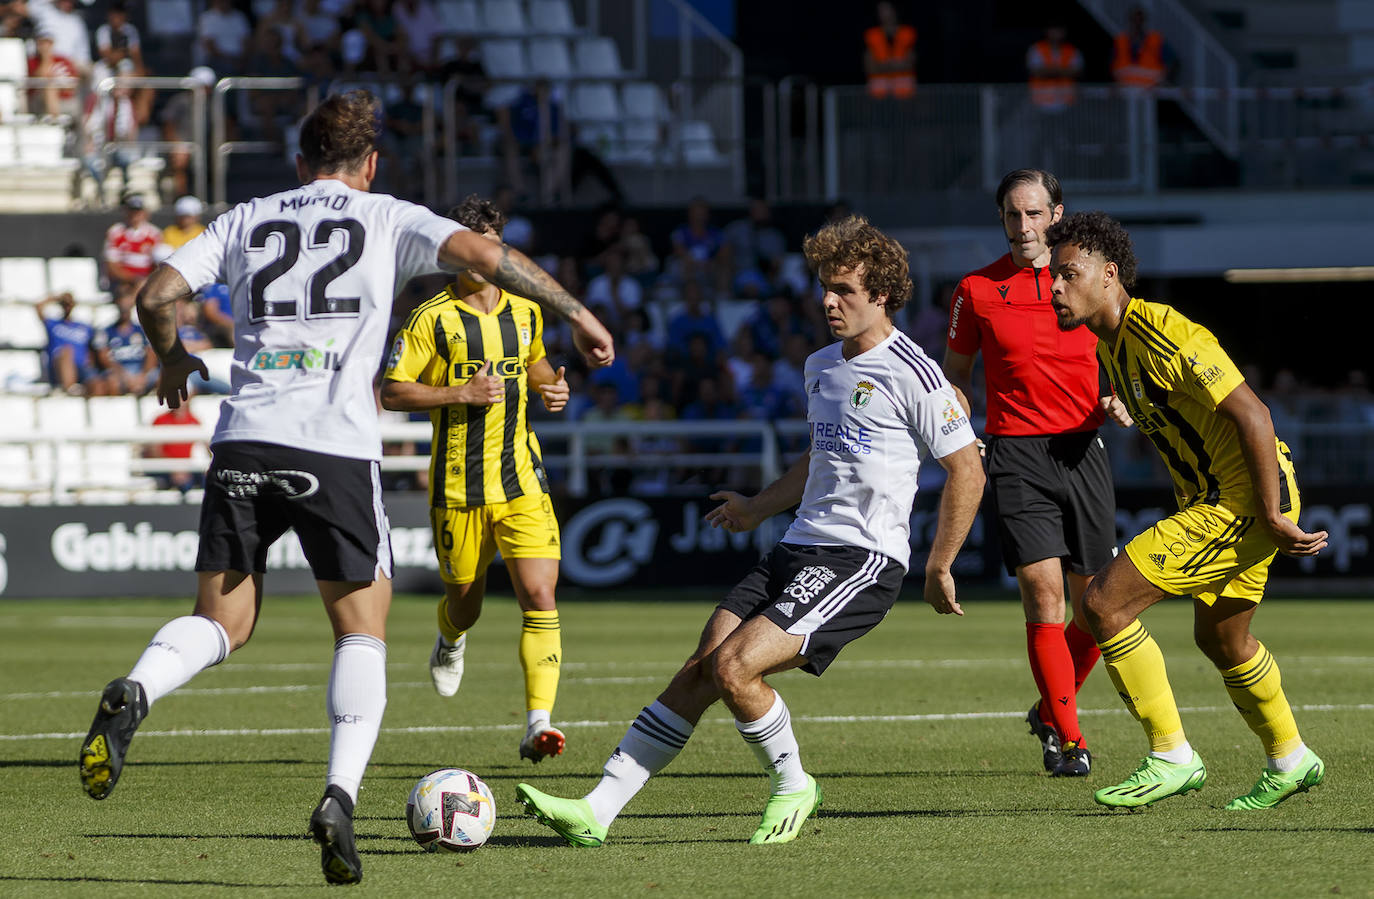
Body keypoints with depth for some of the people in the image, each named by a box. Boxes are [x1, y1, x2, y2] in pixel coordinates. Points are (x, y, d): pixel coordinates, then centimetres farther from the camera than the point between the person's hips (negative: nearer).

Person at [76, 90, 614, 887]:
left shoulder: (247, 220, 17)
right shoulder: (386, 220, 10)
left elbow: (156, 296, 10)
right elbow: (478, 252, -5)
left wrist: (174, 359, 31)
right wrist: (576, 312, 1)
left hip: (245, 443, 3)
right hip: (336, 452, -3)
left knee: (222, 623, 12)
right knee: (362, 632, 10)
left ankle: (135, 693, -20)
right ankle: (341, 796, -10)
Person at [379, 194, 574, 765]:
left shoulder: (525, 312, 7)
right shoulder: (434, 319, -6)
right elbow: (392, 393, -7)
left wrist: (552, 386, 6)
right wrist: (462, 394, -18)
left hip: (522, 480, 2)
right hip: (458, 484, -2)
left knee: (539, 599, -15)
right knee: (465, 601, 12)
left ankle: (538, 722, -20)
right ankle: (451, 640, 50)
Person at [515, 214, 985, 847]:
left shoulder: (912, 374, -9)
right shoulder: (821, 366, 16)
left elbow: (966, 472, -5)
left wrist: (939, 568, -2)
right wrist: (760, 508, 27)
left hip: (863, 558, -8)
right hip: (798, 551, 8)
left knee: (733, 666, -22)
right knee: (699, 671, -6)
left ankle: (792, 785, 3)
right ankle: (596, 811, -10)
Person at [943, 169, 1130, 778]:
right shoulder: (976, 290, 4)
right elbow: (955, 373, 14)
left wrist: (1119, 400, -4)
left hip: (1081, 449, 2)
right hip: (1016, 456, -2)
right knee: (1043, 591, -14)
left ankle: (1051, 711, 26)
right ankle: (1068, 741, -8)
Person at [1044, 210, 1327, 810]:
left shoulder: (1164, 336, -21)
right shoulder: (1111, 343, 10)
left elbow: (1252, 415, -24)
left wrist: (1272, 518, -22)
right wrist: (1188, 506, 23)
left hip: (1243, 500, -10)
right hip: (1210, 496, 10)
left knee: (1105, 603, -15)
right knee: (1220, 640, 26)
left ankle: (1172, 759, -7)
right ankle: (1290, 762, 45)